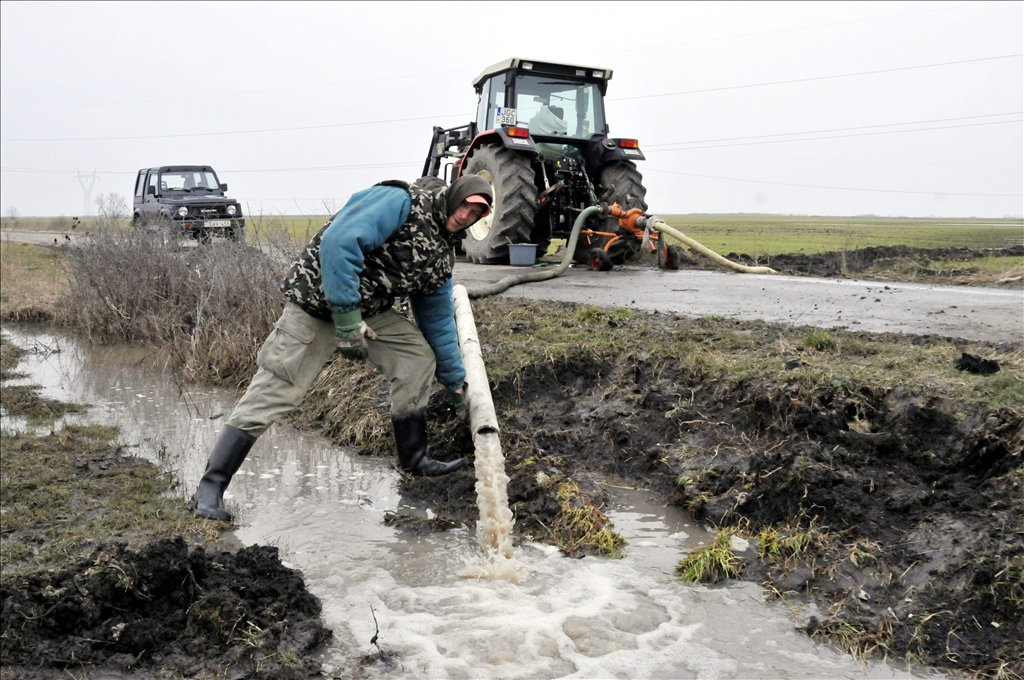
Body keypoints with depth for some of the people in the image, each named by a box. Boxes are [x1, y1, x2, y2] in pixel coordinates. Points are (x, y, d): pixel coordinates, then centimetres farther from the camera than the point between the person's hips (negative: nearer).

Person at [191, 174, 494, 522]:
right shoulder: (402, 202, -18)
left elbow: (439, 320, 17)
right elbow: (339, 242, -31)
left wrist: (456, 381, 19)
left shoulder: (442, 256, 8)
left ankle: (414, 459, 16)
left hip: (368, 312, 8)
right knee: (271, 392, -9)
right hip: (315, 303, -8)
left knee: (418, 357, 1)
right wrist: (347, 320, -30)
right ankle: (209, 488, 2)